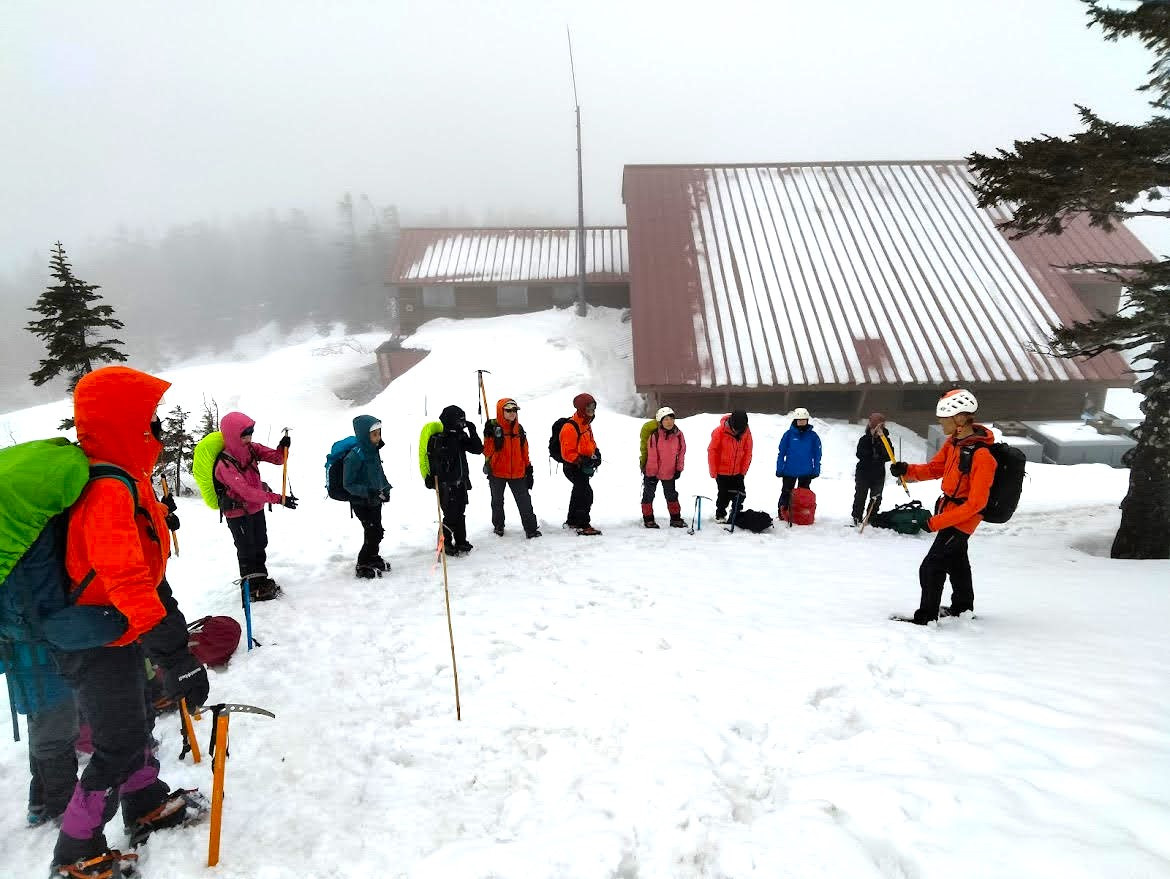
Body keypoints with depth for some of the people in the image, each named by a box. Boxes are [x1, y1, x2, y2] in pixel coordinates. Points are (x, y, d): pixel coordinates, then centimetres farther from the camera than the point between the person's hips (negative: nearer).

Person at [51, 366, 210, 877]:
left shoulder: (125, 481, 4)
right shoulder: (110, 491, -29)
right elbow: (127, 581, -36)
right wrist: (176, 657, -37)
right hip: (98, 645, -10)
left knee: (136, 724, 23)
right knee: (118, 748, 4)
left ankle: (147, 809, 42)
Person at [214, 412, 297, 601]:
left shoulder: (251, 449, -8)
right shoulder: (225, 464, -28)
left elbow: (276, 458, -6)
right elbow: (246, 492, -31)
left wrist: (283, 447, -30)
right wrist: (278, 499, -34)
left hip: (256, 507, 7)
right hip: (238, 512, -7)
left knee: (260, 545, 18)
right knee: (247, 550, 5)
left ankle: (261, 579, 34)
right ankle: (252, 587, 20)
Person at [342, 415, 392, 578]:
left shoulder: (374, 451, 0)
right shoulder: (355, 456, -24)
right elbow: (348, 484, -20)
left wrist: (385, 488, 4)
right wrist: (368, 491, -30)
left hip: (375, 501, 8)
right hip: (362, 503, -8)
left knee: (377, 532, 19)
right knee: (373, 533, -5)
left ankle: (373, 558, 39)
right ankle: (362, 566, 12)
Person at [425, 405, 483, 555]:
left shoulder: (461, 437, 6)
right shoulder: (437, 439, -13)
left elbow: (478, 449, 4)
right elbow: (431, 460, -13)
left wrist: (472, 431, -5)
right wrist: (430, 477, -21)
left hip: (461, 483, 6)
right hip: (446, 485, -6)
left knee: (460, 513, 14)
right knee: (450, 515, -3)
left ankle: (461, 542, 26)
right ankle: (445, 543, 13)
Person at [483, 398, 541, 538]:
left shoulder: (519, 429, 5)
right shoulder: (493, 428, -10)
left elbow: (524, 451, 12)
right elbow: (487, 451, -16)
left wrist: (528, 470, 12)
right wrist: (490, 436, -30)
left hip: (517, 473, 3)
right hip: (497, 473, -3)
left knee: (524, 501, 1)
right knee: (497, 501, 15)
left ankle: (531, 528, 8)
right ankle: (498, 526, 33)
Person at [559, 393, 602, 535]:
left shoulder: (586, 424, 8)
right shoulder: (570, 427, -23)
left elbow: (590, 442, 22)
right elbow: (567, 453, -24)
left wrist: (596, 453, 4)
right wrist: (582, 460, -33)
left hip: (583, 466, 10)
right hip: (573, 467, -10)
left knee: (578, 492, 21)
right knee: (586, 493, -15)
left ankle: (572, 521, 37)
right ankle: (583, 526, -9)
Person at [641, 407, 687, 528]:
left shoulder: (678, 435, -7)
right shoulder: (655, 436, -19)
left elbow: (681, 452, 4)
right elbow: (652, 456, -15)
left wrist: (679, 469, 3)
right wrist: (652, 473, -12)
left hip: (670, 472, 3)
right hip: (652, 472, -3)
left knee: (671, 495, 14)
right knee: (649, 494, 8)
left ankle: (675, 518, 26)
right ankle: (648, 519, 21)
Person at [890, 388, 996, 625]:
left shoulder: (982, 456, -30)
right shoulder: (954, 442, -3)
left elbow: (976, 503, -29)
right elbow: (934, 468, 8)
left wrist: (936, 522, -28)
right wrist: (907, 470, -12)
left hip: (963, 518, -10)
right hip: (949, 510, 10)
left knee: (931, 567, -6)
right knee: (956, 560, 26)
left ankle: (926, 617, 8)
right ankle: (963, 607, 47)